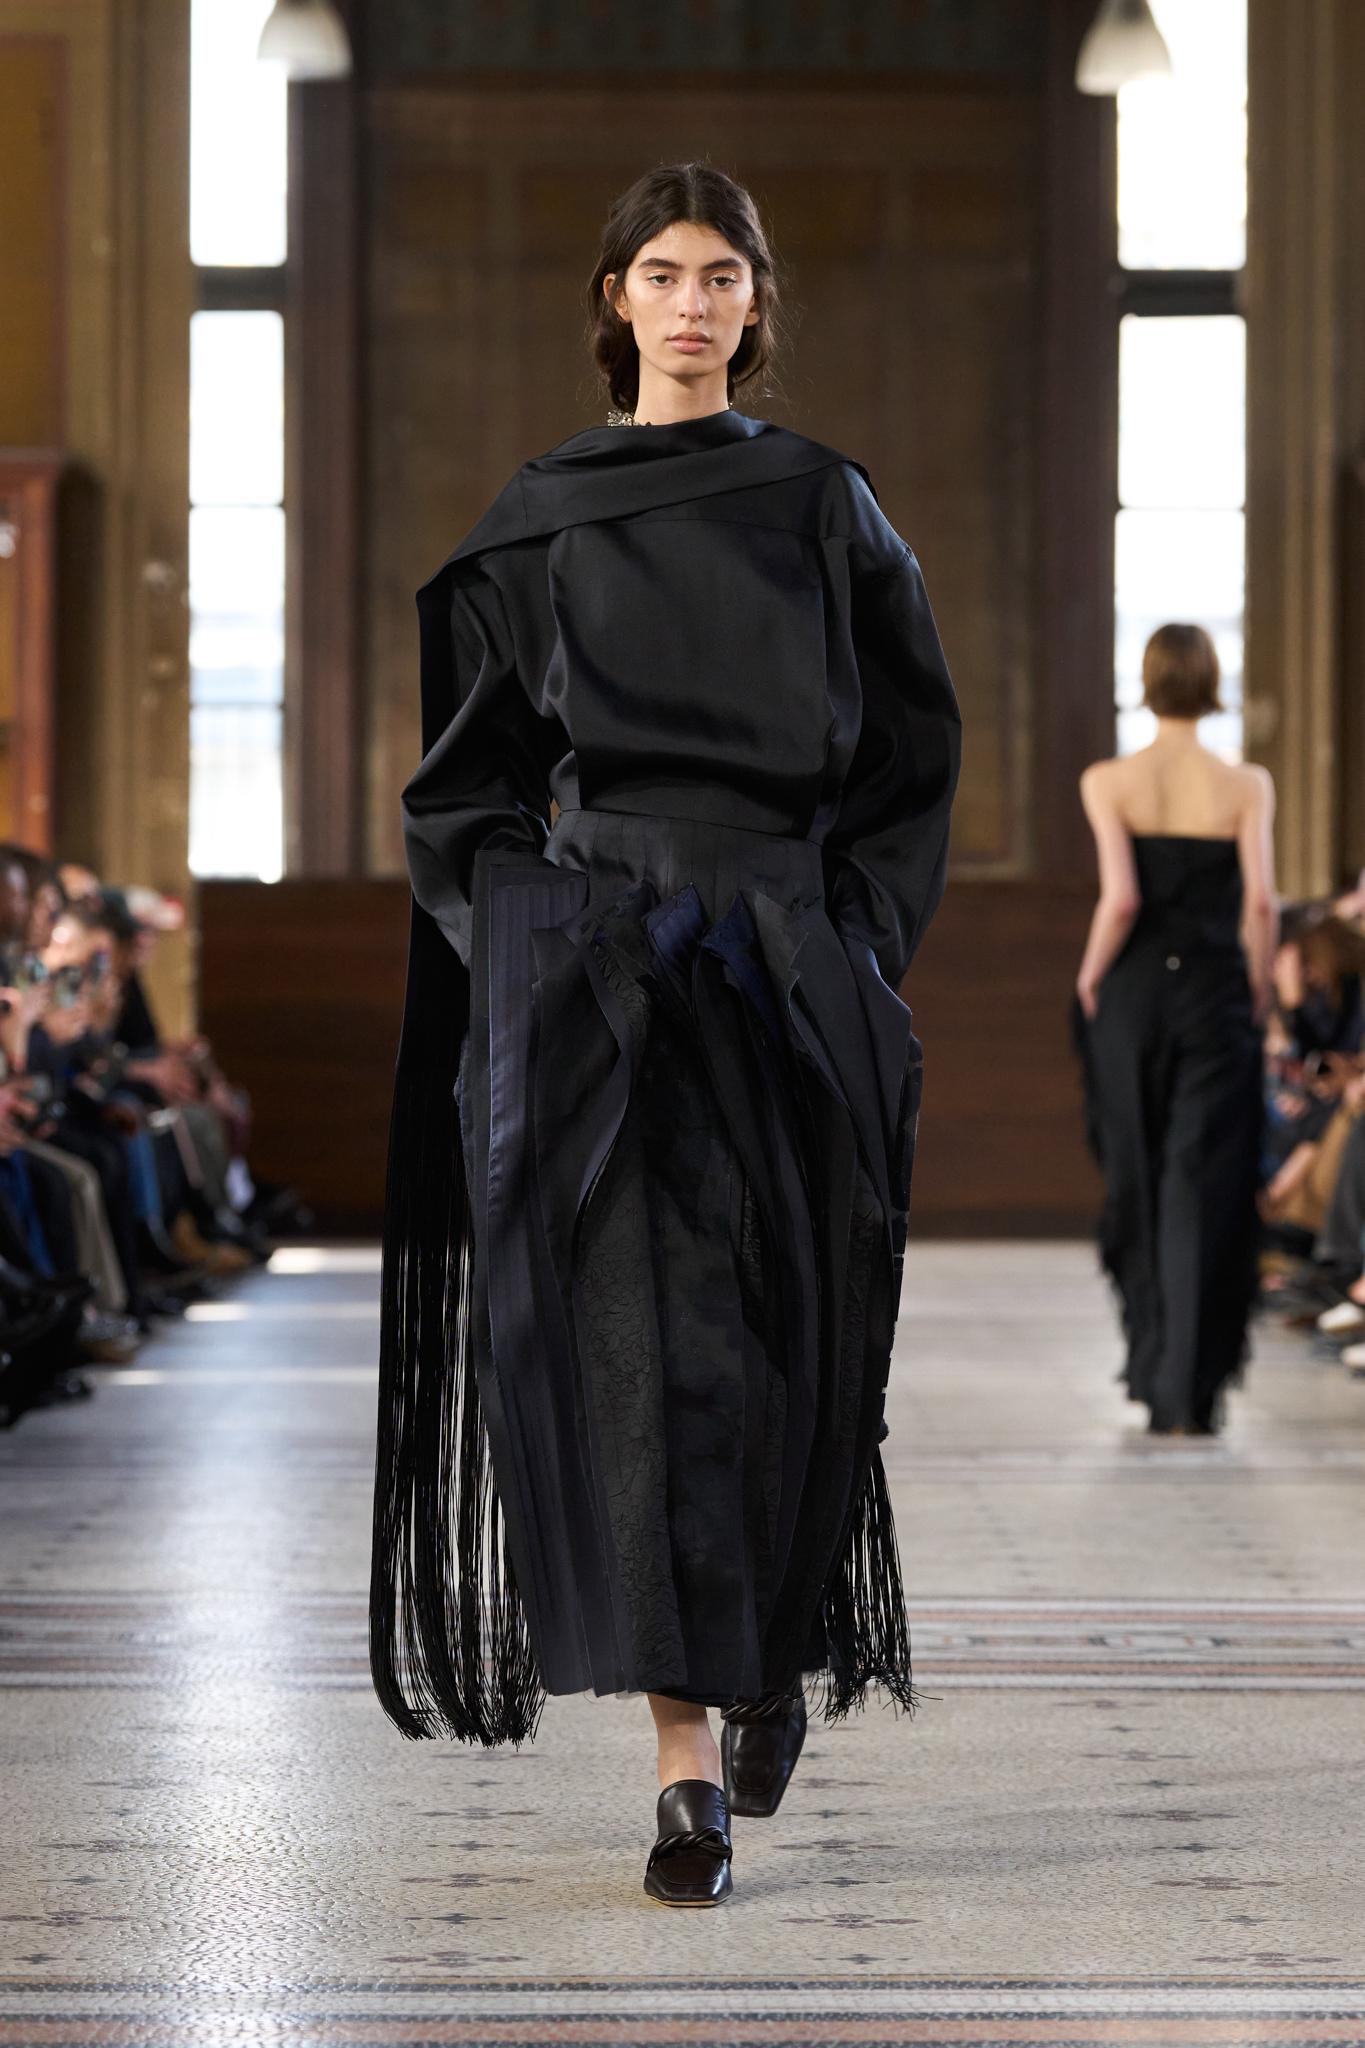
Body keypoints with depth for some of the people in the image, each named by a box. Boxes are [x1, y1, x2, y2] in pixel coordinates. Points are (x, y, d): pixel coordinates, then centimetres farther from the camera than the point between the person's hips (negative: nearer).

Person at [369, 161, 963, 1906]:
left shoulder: (822, 501, 7)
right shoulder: (541, 515, 8)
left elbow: (908, 743, 9)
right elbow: (472, 763, 11)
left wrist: (855, 935, -1)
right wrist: (519, 928, -2)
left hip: (787, 956, 0)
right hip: (598, 953, 0)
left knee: (778, 1337, 4)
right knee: (636, 1334, -9)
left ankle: (782, 1650, 32)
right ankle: (689, 1761, -8)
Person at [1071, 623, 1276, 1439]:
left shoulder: (1109, 782, -4)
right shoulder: (1246, 785, -3)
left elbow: (1120, 899, -13)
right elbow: (1261, 903, -10)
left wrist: (1092, 975, 1)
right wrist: (1261, 990, 3)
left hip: (1131, 1000, 1)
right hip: (1217, 997, -1)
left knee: (1137, 1187, 14)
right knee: (1205, 1190, 2)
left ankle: (1155, 1374, 23)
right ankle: (1191, 1392, -6)